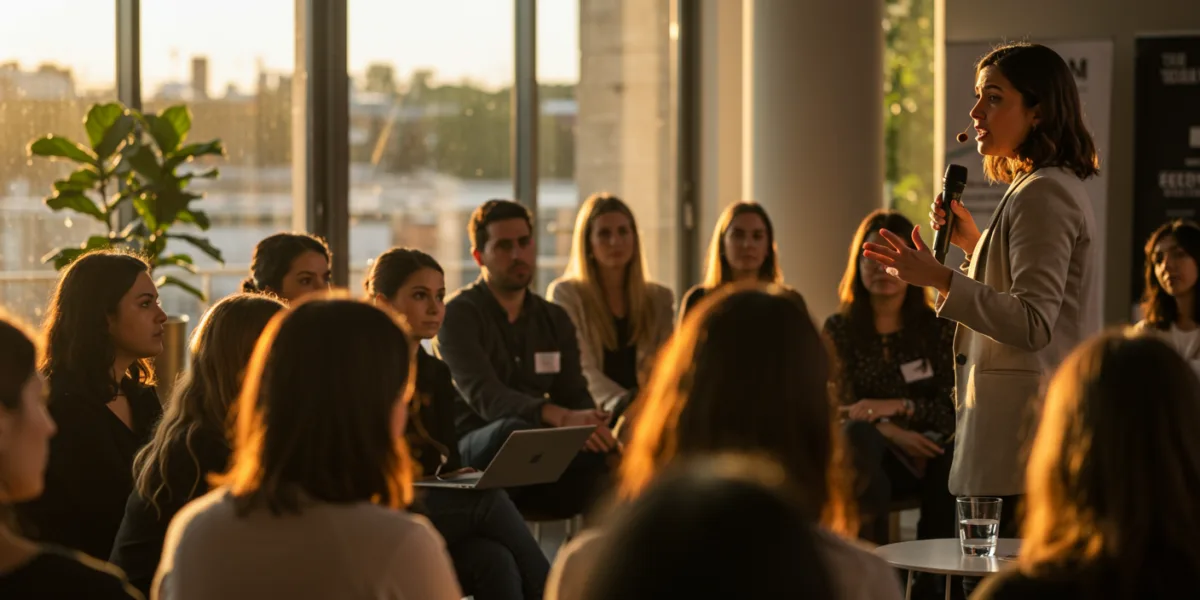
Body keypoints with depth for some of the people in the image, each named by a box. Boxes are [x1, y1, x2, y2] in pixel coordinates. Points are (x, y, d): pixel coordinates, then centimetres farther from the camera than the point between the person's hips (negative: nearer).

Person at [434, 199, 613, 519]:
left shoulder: (555, 319, 18)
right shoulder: (459, 315, -2)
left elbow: (576, 395, 8)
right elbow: (485, 397, -18)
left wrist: (593, 426, -19)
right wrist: (562, 418, -34)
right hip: (471, 453, -5)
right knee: (514, 430, -39)